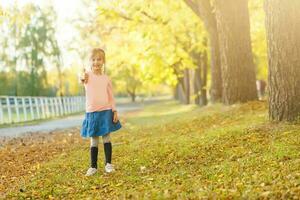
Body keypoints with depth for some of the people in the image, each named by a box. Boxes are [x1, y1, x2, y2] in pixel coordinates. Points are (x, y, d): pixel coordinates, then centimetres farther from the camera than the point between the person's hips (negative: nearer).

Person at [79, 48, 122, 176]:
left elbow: (111, 96, 8)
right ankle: (93, 166, 14)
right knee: (94, 140, 6)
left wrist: (114, 111, 0)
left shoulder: (106, 78, 4)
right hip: (91, 112, -1)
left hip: (106, 111, 1)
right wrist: (82, 78, -54)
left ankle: (108, 163, 13)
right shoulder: (88, 75, -4)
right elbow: (82, 79, -30)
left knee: (106, 137, 2)